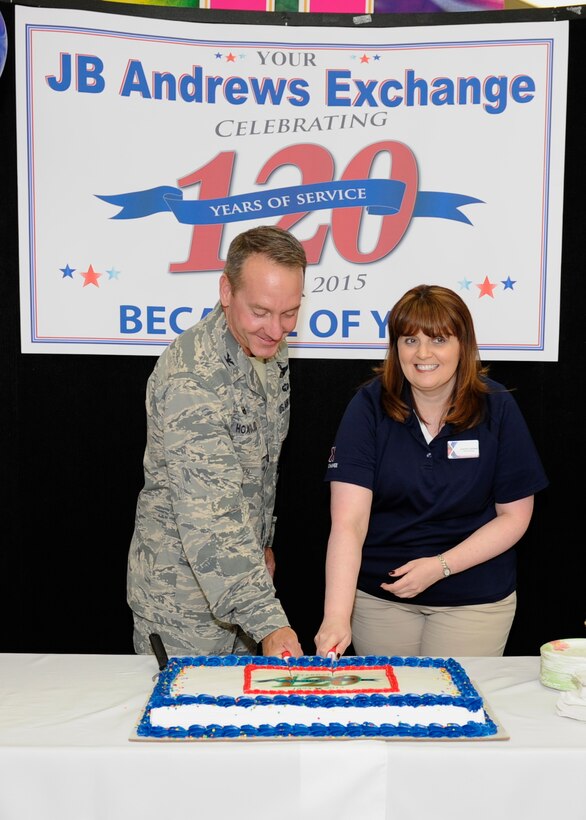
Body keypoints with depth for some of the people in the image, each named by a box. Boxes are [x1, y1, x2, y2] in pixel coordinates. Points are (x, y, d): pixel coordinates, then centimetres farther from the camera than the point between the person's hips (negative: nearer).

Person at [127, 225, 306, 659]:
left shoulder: (271, 353, 0)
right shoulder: (190, 379, -29)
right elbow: (210, 518, -34)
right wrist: (268, 622, -37)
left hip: (239, 578, 8)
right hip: (183, 599, -8)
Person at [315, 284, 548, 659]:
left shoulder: (497, 407, -9)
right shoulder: (370, 406, -12)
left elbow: (514, 515, -4)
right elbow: (348, 521, -19)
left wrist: (440, 566, -15)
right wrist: (336, 617, -30)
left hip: (475, 599, 0)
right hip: (378, 595, 0)